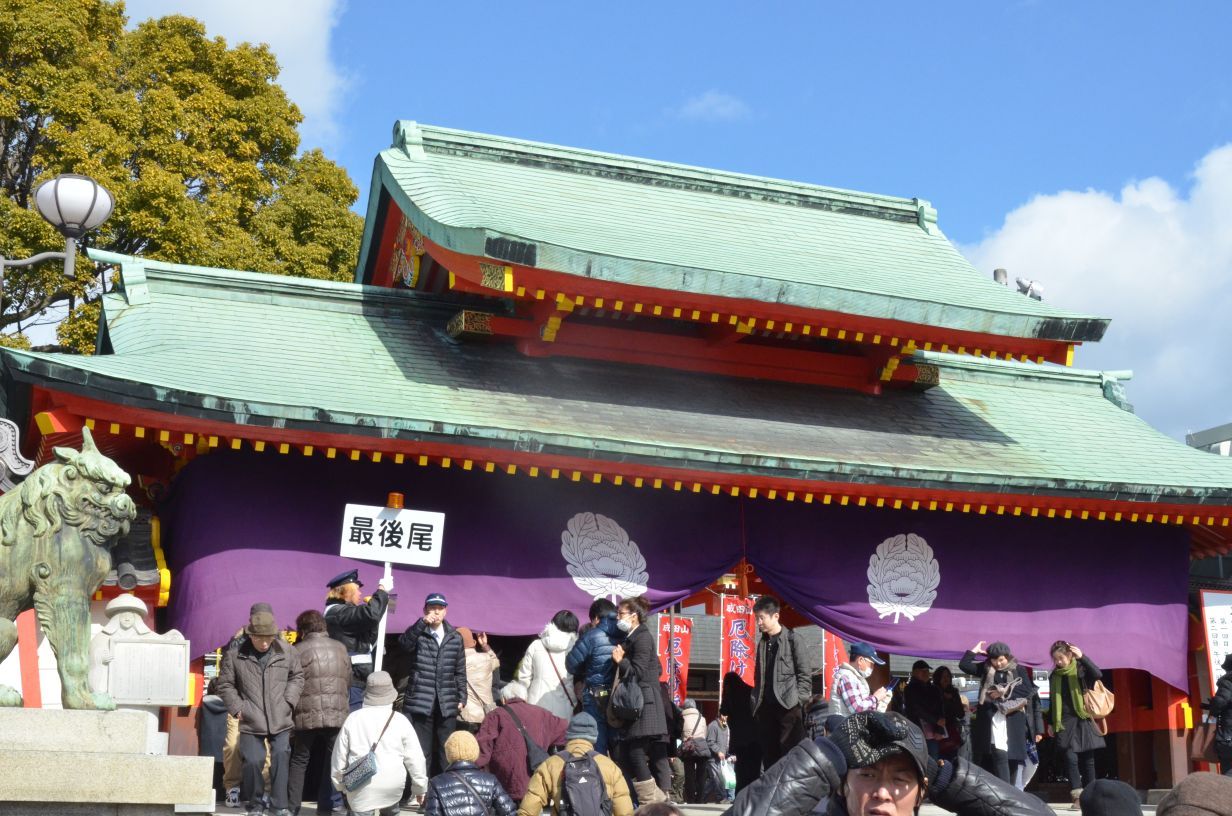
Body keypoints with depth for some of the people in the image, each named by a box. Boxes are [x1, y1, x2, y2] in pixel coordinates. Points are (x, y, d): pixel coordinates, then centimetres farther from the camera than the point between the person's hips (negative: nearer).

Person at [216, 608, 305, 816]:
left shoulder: (286, 651, 0)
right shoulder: (235, 655, -5)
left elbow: (297, 676, 13)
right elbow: (225, 685, 5)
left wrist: (289, 701, 1)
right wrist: (237, 708, -3)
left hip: (281, 720, 1)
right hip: (251, 722, -1)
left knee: (281, 757, -6)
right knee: (253, 761, -4)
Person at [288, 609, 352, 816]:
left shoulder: (298, 650, 3)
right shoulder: (341, 648, 12)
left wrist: (291, 711, 17)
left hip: (307, 715, -1)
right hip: (337, 715, 1)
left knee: (299, 761, 12)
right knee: (333, 762, 6)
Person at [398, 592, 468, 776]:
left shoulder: (455, 638, 11)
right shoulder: (418, 634, 3)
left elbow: (460, 672, 14)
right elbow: (404, 643, -20)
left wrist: (461, 698, 8)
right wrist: (422, 623, -30)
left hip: (447, 704, 3)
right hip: (420, 702, -3)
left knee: (446, 753, 6)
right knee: (421, 752, -4)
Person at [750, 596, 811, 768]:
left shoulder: (791, 639, -2)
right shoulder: (762, 643, 16)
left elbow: (804, 673, -5)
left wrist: (799, 699, -12)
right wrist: (756, 702, 10)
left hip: (788, 706, -6)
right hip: (766, 707, 6)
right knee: (769, 754, 6)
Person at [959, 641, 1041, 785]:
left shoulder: (1019, 670, 5)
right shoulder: (986, 668, 9)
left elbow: (1028, 690, -5)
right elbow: (964, 665, 3)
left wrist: (1004, 693, -8)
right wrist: (975, 650, 4)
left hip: (1013, 717, 0)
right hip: (991, 716, 0)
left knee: (1012, 756, 0)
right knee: (999, 754, -11)